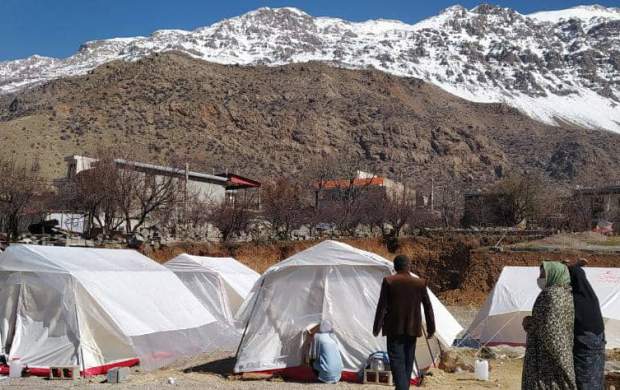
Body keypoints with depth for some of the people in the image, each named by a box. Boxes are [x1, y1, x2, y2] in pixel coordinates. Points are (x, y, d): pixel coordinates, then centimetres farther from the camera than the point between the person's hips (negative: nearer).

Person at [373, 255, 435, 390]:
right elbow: (428, 307, 6)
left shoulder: (388, 281, -6)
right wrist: (431, 328, 14)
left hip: (394, 329, -3)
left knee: (397, 361, -6)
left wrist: (377, 327, 0)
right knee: (408, 362, 15)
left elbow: (382, 306, -6)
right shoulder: (420, 283, 1)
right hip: (412, 329, 3)